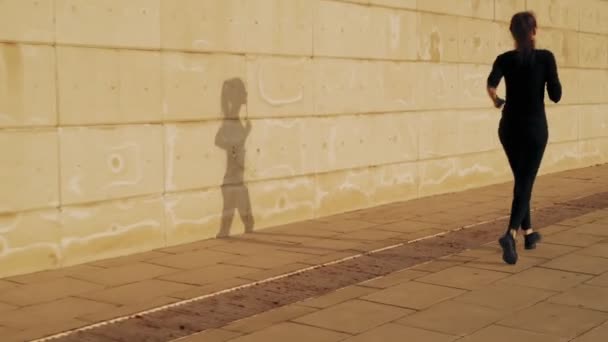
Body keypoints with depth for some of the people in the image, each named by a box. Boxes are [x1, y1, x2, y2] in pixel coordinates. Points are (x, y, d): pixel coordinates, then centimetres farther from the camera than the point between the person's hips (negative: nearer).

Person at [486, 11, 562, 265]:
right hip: (535, 127, -3)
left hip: (509, 127, 3)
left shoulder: (504, 59, -1)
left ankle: (528, 233, 29)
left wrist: (495, 99, -1)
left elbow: (491, 83, -21)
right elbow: (555, 96, -8)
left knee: (521, 181, 19)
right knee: (525, 183, -6)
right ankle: (511, 234, -26)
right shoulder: (545, 57, -7)